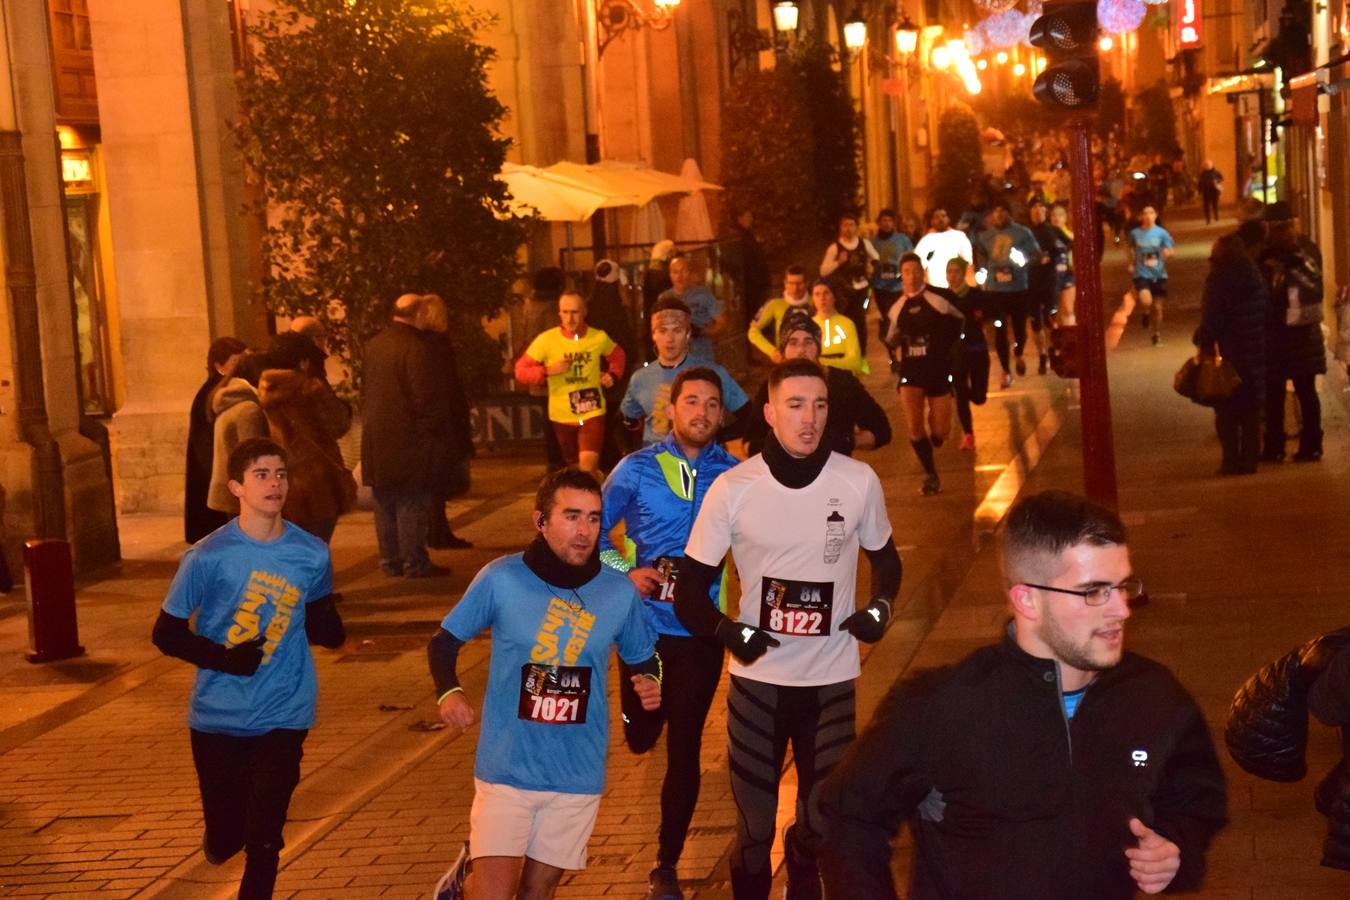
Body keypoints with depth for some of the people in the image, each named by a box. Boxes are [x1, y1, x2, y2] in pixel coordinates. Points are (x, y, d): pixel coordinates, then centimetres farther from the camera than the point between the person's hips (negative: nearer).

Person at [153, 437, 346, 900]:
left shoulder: (312, 555, -3)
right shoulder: (208, 556, -10)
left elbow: (328, 631, 9)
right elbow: (167, 633, -4)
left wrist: (327, 624, -15)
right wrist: (225, 658, -19)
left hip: (282, 717, 1)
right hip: (217, 717, -1)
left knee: (263, 841, -4)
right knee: (223, 840, 10)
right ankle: (223, 837, 46)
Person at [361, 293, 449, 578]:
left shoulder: (374, 345, 10)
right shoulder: (415, 347, -15)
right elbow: (426, 397, -16)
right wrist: (437, 429, -6)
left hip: (376, 436, 8)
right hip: (409, 437, -8)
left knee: (384, 502, 13)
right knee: (412, 503, -2)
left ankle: (390, 561, 19)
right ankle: (414, 563, 1)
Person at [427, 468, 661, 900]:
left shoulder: (619, 592, -4)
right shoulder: (500, 579, -10)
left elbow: (642, 658, 11)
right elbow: (444, 641, 2)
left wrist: (650, 682, -11)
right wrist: (449, 691, -16)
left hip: (578, 774, 3)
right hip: (507, 767, -2)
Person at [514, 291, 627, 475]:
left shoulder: (599, 338, -7)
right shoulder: (546, 340, -13)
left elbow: (618, 355, 15)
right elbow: (520, 371, -11)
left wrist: (613, 375, -3)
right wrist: (547, 370, -26)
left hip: (592, 413, -1)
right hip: (562, 415, 1)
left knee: (588, 467, -19)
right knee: (574, 466, 20)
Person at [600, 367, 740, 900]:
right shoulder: (637, 469, -4)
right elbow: (593, 530, 4)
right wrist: (626, 572, -10)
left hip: (702, 631, -1)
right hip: (646, 626, 1)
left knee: (684, 750, 2)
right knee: (640, 737, 14)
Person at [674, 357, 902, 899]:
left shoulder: (860, 482, -6)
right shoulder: (732, 488, -8)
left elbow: (884, 558, 12)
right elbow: (690, 589, -1)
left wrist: (880, 606, -8)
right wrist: (727, 631, -19)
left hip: (832, 680, 1)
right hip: (757, 679, -1)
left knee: (823, 819, 11)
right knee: (752, 823, 9)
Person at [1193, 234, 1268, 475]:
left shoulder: (1218, 281, -11)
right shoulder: (1257, 278, 6)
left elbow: (1211, 321, -14)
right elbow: (1267, 315, 7)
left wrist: (1203, 344, -3)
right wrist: (1261, 343, 12)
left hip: (1230, 355, -5)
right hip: (1256, 354, 5)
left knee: (1227, 412, 4)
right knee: (1251, 411, 11)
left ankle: (1232, 461, 3)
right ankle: (1249, 459, 13)